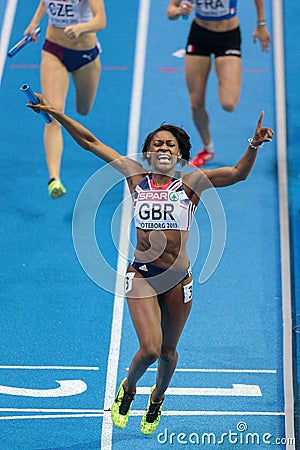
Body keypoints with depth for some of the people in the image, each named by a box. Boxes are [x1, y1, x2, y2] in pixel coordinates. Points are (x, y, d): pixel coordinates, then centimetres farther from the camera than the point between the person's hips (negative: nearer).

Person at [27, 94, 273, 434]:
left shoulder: (191, 182, 0)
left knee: (168, 351, 12)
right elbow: (91, 142, 4)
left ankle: (157, 398, 44)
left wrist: (254, 145, -30)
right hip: (141, 275, -1)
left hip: (178, 278, 1)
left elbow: (238, 173, -12)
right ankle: (128, 388, 21)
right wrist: (55, 113, 0)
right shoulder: (136, 177, 3)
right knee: (149, 349, -13)